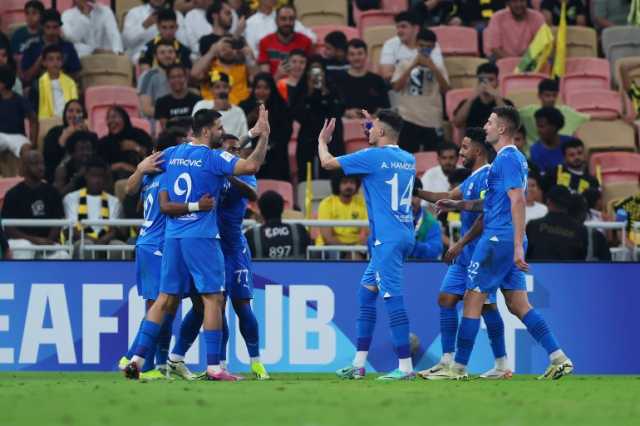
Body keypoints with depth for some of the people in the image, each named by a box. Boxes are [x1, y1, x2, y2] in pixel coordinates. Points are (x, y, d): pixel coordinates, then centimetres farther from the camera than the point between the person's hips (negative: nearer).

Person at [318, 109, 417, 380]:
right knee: (366, 292, 14)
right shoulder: (408, 160, 13)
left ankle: (405, 366, -13)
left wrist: (322, 141, 19)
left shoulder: (372, 156, -10)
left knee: (393, 298, -10)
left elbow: (328, 162, -2)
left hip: (387, 239, -9)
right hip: (405, 235, 9)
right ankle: (359, 364, 15)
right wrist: (373, 124, 42)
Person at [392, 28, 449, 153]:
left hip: (433, 122, 1)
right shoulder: (404, 65, 7)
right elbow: (396, 87, -6)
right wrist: (412, 66, -11)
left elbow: (445, 89, -3)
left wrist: (433, 68, -12)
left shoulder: (438, 67, 10)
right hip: (409, 121, -1)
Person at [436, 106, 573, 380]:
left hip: (498, 240, -10)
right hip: (508, 243, 10)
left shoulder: (507, 159, -12)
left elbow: (518, 201, -21)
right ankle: (559, 359, -2)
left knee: (473, 301, -2)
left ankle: (459, 368, 2)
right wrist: (457, 205, 27)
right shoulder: (515, 158, 19)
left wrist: (518, 246, -27)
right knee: (518, 305, 7)